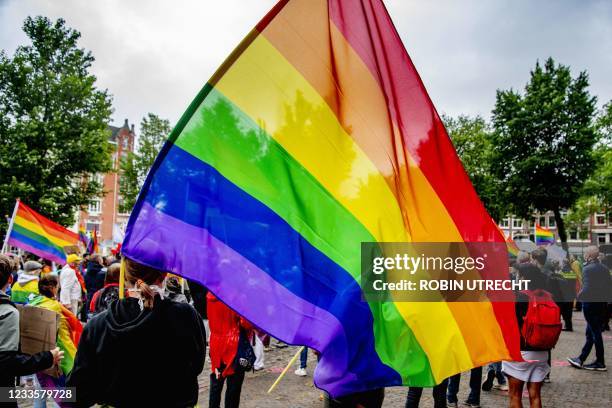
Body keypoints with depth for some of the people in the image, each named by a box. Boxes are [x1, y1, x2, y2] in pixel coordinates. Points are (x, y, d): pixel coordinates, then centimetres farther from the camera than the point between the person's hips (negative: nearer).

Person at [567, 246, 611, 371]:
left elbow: (587, 288, -21)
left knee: (595, 333, 1)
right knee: (590, 333, 13)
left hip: (590, 303, -7)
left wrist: (579, 296, -5)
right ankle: (581, 360, 22)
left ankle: (600, 363, 8)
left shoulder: (587, 269, -15)